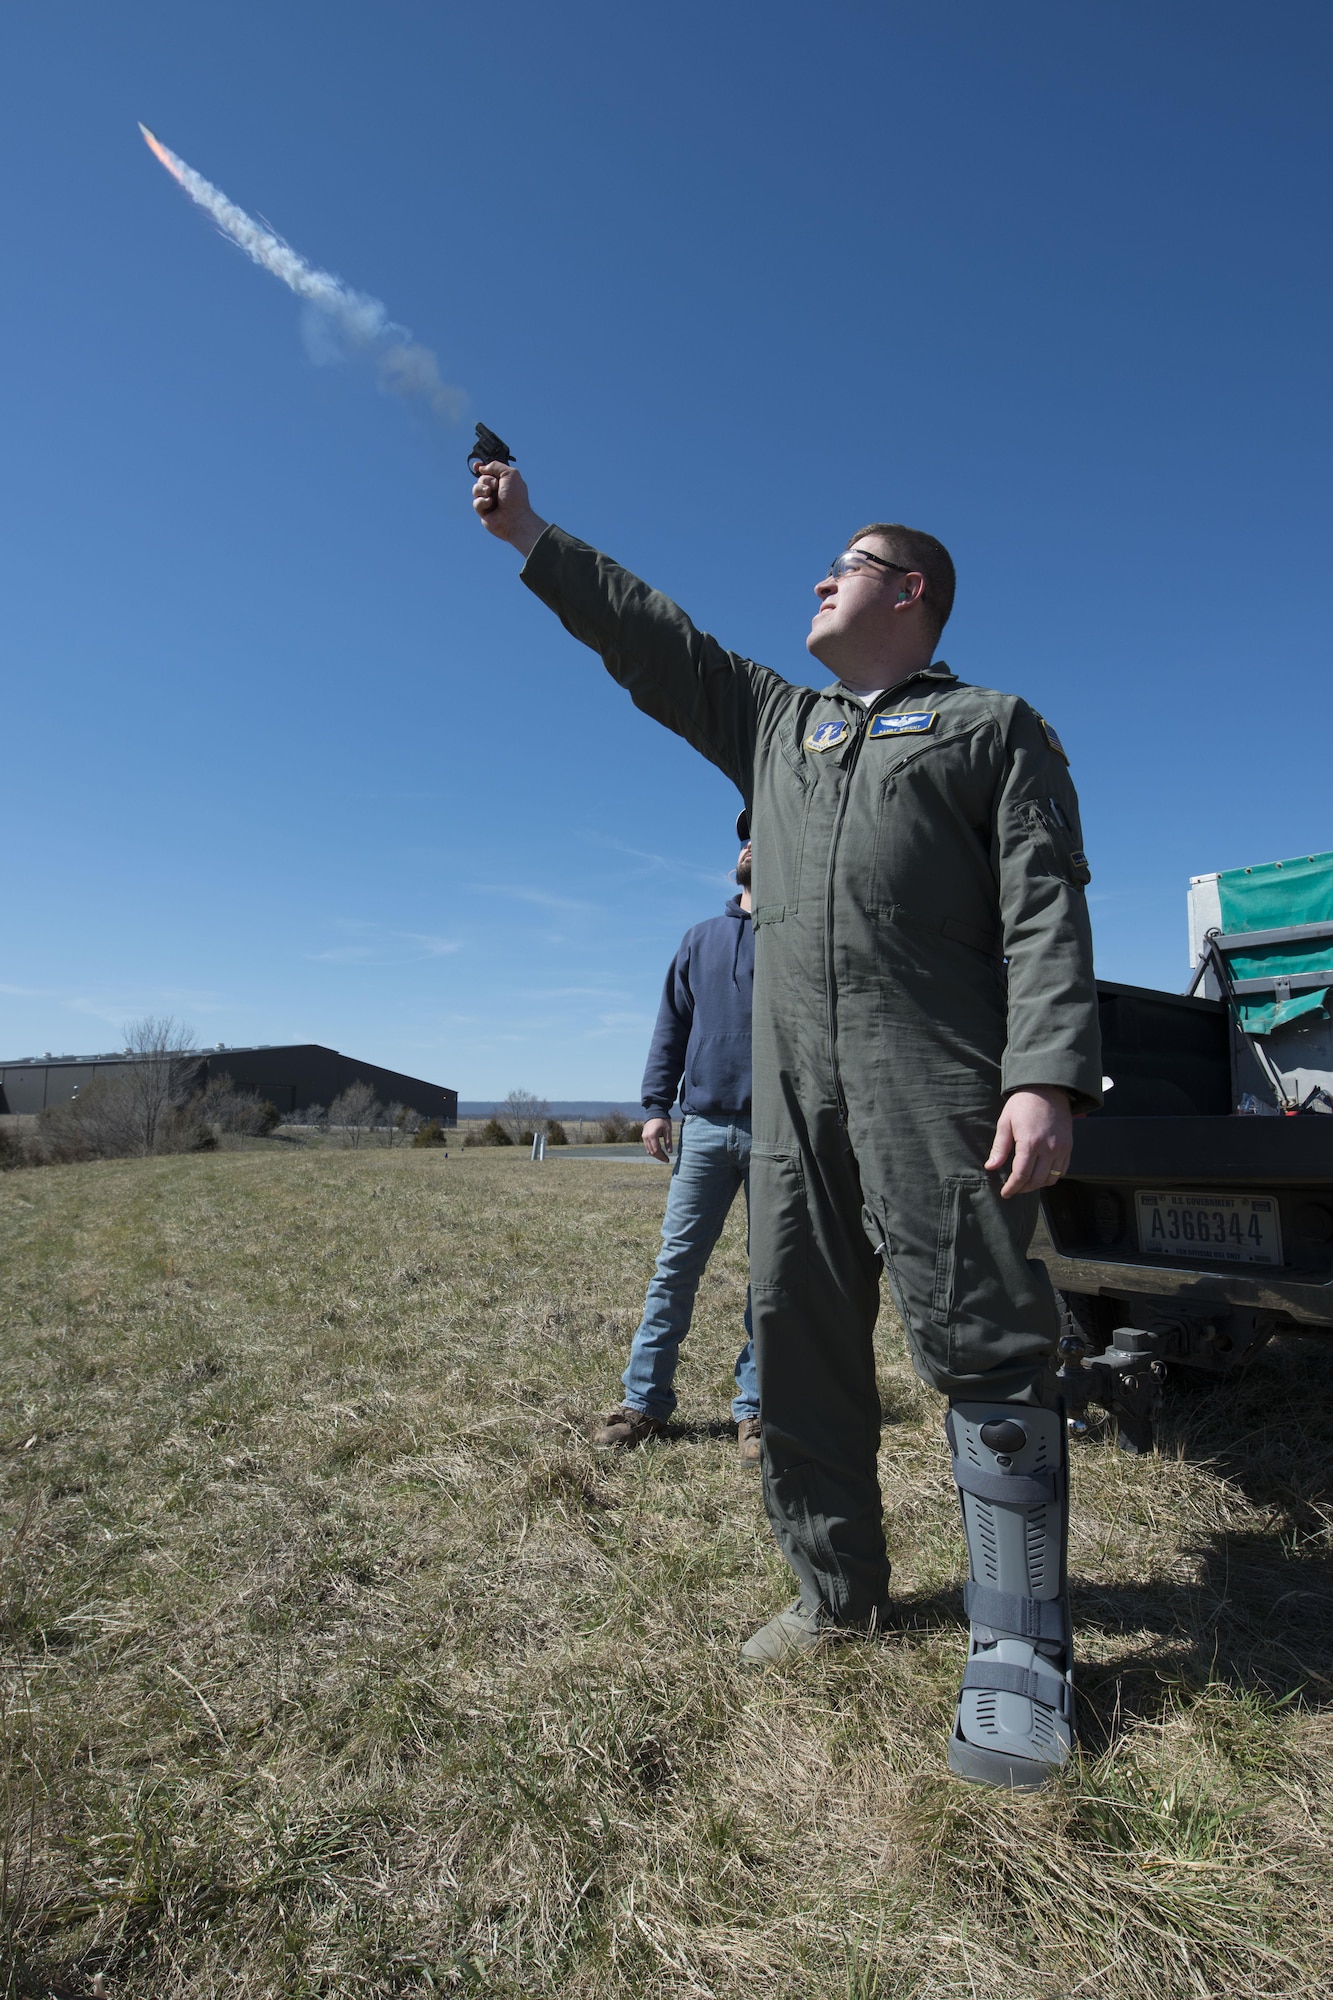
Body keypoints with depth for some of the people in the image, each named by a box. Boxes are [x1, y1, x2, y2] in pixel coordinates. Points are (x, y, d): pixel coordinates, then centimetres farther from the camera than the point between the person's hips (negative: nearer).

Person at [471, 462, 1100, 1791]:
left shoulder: (993, 725, 8)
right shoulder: (774, 721, 25)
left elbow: (1044, 908, -4)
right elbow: (652, 643, 27)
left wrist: (1046, 1075, -16)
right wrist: (533, 540, 26)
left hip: (936, 1085, -5)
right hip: (790, 1093, 6)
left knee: (980, 1342, -4)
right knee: (799, 1341, 9)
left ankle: (1017, 1653, 10)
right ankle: (837, 1591, 26)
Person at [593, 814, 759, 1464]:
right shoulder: (700, 940, 16)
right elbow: (671, 1027, 14)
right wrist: (656, 1106, 5)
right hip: (704, 1126, 3)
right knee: (675, 1265, 3)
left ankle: (754, 1409, 17)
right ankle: (645, 1401, 13)